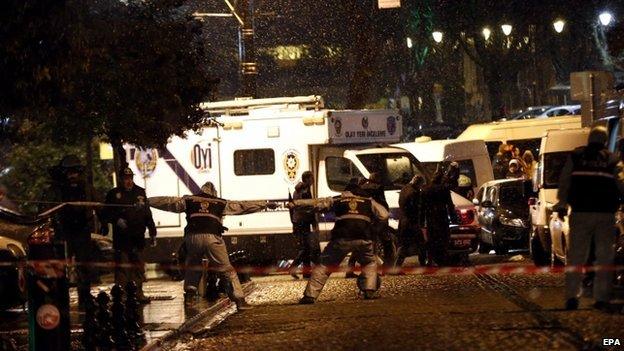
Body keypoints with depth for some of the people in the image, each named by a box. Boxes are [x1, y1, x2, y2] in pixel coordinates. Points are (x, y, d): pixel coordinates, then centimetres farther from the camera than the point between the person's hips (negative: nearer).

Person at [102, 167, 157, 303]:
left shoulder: (140, 192, 12)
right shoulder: (114, 194, 2)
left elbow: (147, 214, 16)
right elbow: (106, 214, 1)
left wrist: (152, 231, 13)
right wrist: (116, 220, -16)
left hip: (138, 236, 4)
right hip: (121, 237, -4)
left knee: (138, 266, 9)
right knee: (122, 265, -6)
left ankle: (139, 292, 17)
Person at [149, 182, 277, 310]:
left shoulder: (189, 200, 21)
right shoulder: (221, 203, 20)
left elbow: (167, 202, 26)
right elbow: (243, 206, 23)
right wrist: (266, 204, 30)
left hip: (192, 237, 1)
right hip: (212, 238, -1)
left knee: (192, 266, 27)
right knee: (227, 270, 4)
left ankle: (190, 295, 17)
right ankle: (239, 300, -2)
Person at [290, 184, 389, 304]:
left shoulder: (337, 200, 24)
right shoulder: (369, 201, 24)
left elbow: (315, 203, 24)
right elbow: (384, 215, 21)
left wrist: (295, 203, 28)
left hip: (341, 239, 0)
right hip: (363, 239, 0)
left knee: (324, 265, 10)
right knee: (370, 264, 27)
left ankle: (310, 295, 2)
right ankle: (369, 291, 10)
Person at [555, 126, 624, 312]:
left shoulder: (575, 157, 7)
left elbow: (564, 183, 6)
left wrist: (561, 205, 9)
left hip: (580, 213, 0)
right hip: (606, 213, 0)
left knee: (576, 255, 4)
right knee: (604, 257, 5)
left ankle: (572, 296, -5)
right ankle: (602, 298, 0)